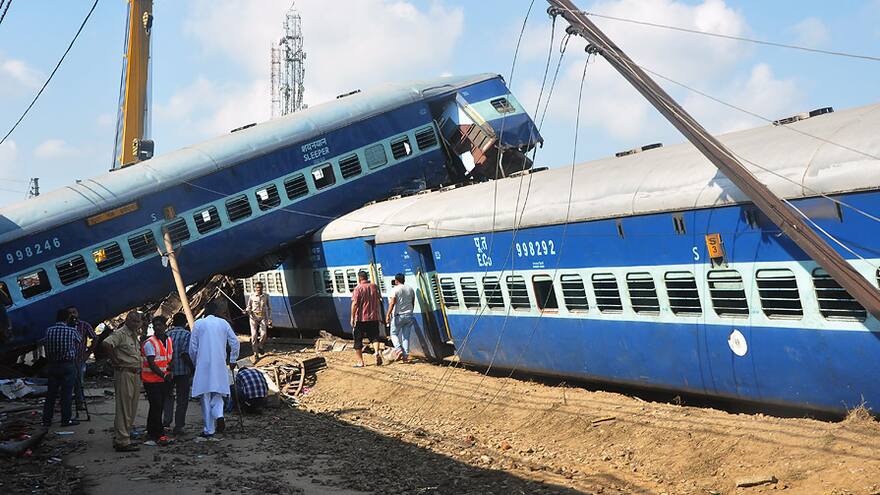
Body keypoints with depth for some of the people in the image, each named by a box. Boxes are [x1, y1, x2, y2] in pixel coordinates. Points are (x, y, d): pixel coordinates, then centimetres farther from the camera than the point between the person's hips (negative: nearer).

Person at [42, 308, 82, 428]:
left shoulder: (49, 331, -1)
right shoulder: (72, 331, -9)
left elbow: (46, 347, 4)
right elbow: (79, 343, 8)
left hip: (52, 365, 4)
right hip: (68, 365, -4)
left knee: (51, 393, 10)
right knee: (66, 394, 2)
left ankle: (46, 420, 15)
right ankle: (66, 420, 6)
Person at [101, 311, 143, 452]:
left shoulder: (135, 335, 17)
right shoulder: (120, 333, -11)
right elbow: (106, 344, -29)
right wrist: (115, 360, -20)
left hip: (135, 374, 9)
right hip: (124, 373, -9)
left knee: (131, 410, 13)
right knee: (124, 409, -7)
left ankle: (120, 439, 22)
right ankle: (122, 442, -4)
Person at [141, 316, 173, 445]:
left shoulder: (169, 341, 10)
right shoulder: (149, 343, -12)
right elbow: (151, 364, -18)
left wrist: (170, 373, 4)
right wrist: (163, 375, -25)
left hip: (164, 380, 7)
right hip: (152, 380, -7)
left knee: (159, 407, 10)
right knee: (156, 407, -7)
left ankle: (151, 435, 19)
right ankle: (159, 436, -2)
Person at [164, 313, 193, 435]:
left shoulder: (167, 334, 7)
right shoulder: (186, 334, -8)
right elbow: (185, 354, -17)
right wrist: (192, 369, -11)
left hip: (168, 371, 4)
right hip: (183, 371, -4)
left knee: (168, 397, 18)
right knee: (182, 399, 4)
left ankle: (166, 421, 5)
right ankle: (178, 426, 5)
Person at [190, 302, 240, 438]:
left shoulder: (199, 324, -1)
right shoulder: (223, 323, 5)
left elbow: (192, 347, 0)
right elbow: (235, 342, 3)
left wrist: (195, 362, 16)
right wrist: (232, 360, 15)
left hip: (203, 365, -2)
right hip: (220, 365, 2)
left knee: (206, 397, 5)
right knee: (218, 394, 15)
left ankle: (209, 430, 7)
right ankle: (219, 415, -14)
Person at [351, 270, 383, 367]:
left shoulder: (358, 289, -10)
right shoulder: (374, 286, 7)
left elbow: (355, 304, -16)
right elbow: (378, 301, 19)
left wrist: (352, 317, -12)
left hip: (360, 319, -4)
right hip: (374, 317, 4)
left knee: (358, 340, 6)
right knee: (374, 337, 11)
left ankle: (360, 362, 8)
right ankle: (377, 352, -17)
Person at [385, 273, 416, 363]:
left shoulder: (395, 289, -9)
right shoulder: (410, 289, 10)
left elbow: (392, 303, -18)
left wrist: (388, 315, -19)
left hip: (398, 316, -5)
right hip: (409, 316, 5)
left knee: (394, 334, 10)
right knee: (406, 336, 8)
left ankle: (399, 349, -10)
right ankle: (405, 355, 4)